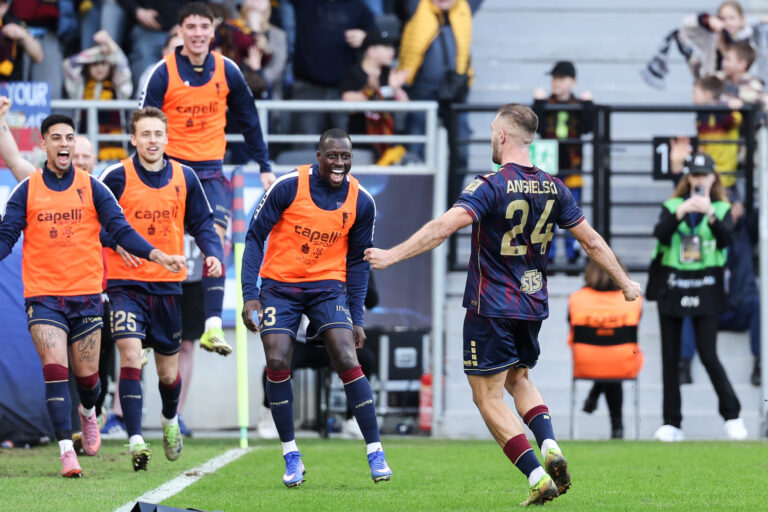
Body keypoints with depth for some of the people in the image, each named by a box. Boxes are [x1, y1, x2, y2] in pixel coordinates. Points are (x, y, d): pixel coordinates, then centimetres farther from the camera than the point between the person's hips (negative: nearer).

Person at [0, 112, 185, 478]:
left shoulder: (92, 188, 3)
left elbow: (121, 230, -2)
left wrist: (158, 255, -15)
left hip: (85, 294, 1)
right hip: (43, 295, -1)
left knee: (86, 375, 7)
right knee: (55, 369, -15)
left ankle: (87, 414, 42)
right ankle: (66, 451, -14)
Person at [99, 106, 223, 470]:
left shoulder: (184, 178, 3)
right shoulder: (117, 177, -6)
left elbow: (201, 223, 10)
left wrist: (213, 253, -8)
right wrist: (116, 241, -15)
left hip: (169, 283, 3)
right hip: (126, 282, -3)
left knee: (168, 372, 12)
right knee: (131, 355, -20)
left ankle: (170, 420, 44)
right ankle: (136, 440, -20)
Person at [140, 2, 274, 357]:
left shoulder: (226, 71, 0)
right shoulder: (163, 73, -7)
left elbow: (248, 120, 11)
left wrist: (264, 166, 12)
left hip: (210, 170, 1)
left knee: (214, 237, -18)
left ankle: (213, 326, -22)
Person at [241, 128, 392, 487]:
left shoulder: (361, 202, -3)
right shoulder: (288, 187, -12)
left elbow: (358, 261, 7)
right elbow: (255, 237, -5)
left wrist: (356, 318, 4)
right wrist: (250, 293, -12)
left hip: (328, 286, 1)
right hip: (280, 285, -1)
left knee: (347, 360, -15)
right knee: (277, 363, -14)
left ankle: (375, 452, -7)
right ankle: (291, 456, -1)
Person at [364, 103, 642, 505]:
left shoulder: (491, 186, -15)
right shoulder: (553, 188, 3)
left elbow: (445, 226, -26)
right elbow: (591, 240, 9)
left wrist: (393, 255, -24)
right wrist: (625, 283, 21)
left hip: (491, 309, -6)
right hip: (532, 306, 6)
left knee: (489, 398, 2)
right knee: (518, 379, 27)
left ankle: (538, 478, -8)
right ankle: (550, 448, 3)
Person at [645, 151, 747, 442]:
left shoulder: (722, 209, 6)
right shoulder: (672, 206, 6)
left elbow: (726, 239, -12)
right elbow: (660, 233, -11)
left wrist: (710, 214, -25)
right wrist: (680, 213, -25)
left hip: (705, 289, -2)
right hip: (672, 285, 2)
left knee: (708, 355, -9)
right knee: (670, 357, 2)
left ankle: (732, 417, 3)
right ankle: (671, 423, 7)